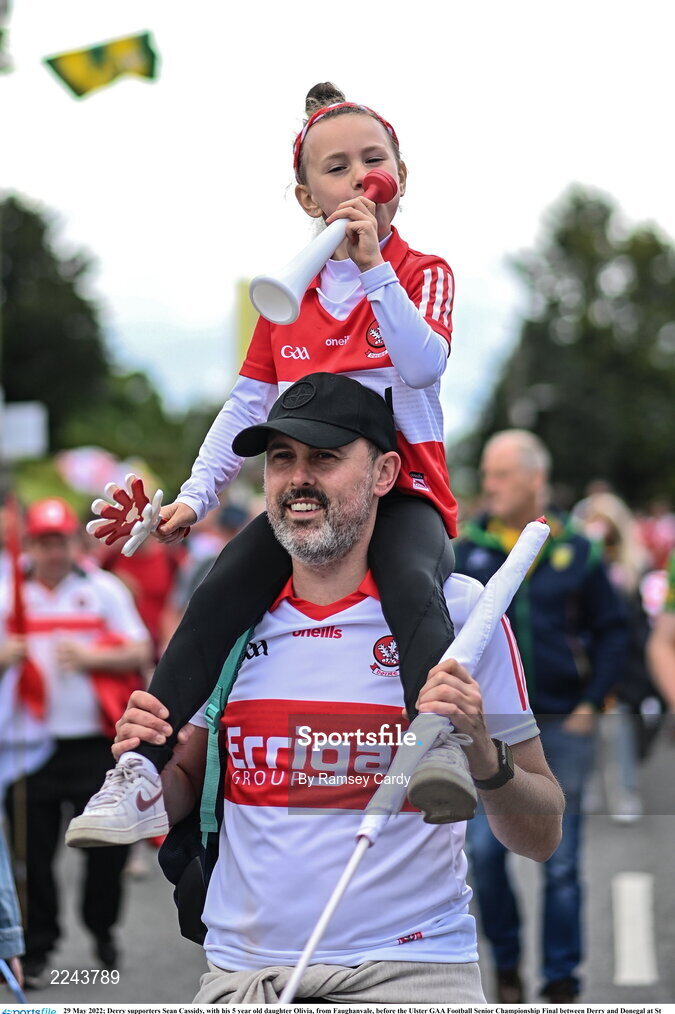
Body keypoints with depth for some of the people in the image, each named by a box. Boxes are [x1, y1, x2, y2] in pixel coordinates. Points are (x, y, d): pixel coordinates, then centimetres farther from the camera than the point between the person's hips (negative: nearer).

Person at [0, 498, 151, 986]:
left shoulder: (105, 589, 7)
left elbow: (139, 652, 1)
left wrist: (89, 657, -15)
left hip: (97, 741, 0)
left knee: (109, 838, 0)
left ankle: (102, 926, 22)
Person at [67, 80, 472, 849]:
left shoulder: (422, 274, 0)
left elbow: (424, 364, -21)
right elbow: (248, 405, 16)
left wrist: (373, 268, -29)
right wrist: (197, 493, 8)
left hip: (403, 490, -3)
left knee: (412, 584, -37)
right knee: (217, 598, -20)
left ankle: (439, 751, -53)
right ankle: (137, 780, -21)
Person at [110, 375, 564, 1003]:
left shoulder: (458, 610, -2)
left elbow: (541, 838, -1)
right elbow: (180, 797, 19)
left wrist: (482, 757, -19)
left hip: (406, 972, -4)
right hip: (237, 973, 4)